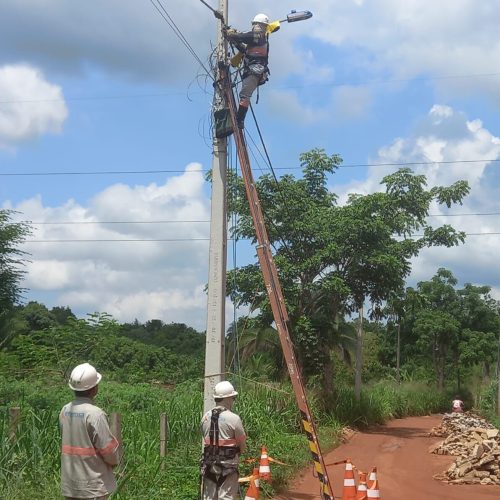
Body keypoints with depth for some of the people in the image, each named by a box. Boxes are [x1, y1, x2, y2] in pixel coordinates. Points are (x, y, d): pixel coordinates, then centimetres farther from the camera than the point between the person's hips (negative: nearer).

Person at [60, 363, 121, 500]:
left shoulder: (65, 411, 1)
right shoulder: (95, 414, -19)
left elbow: (70, 442, 7)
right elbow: (109, 450, -16)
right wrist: (114, 460, 7)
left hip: (69, 483, 7)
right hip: (92, 485, -7)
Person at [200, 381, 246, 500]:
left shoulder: (206, 417, 3)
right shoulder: (233, 418, -12)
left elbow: (206, 438, 2)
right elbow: (242, 443, -5)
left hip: (209, 464, 5)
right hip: (227, 465, -5)